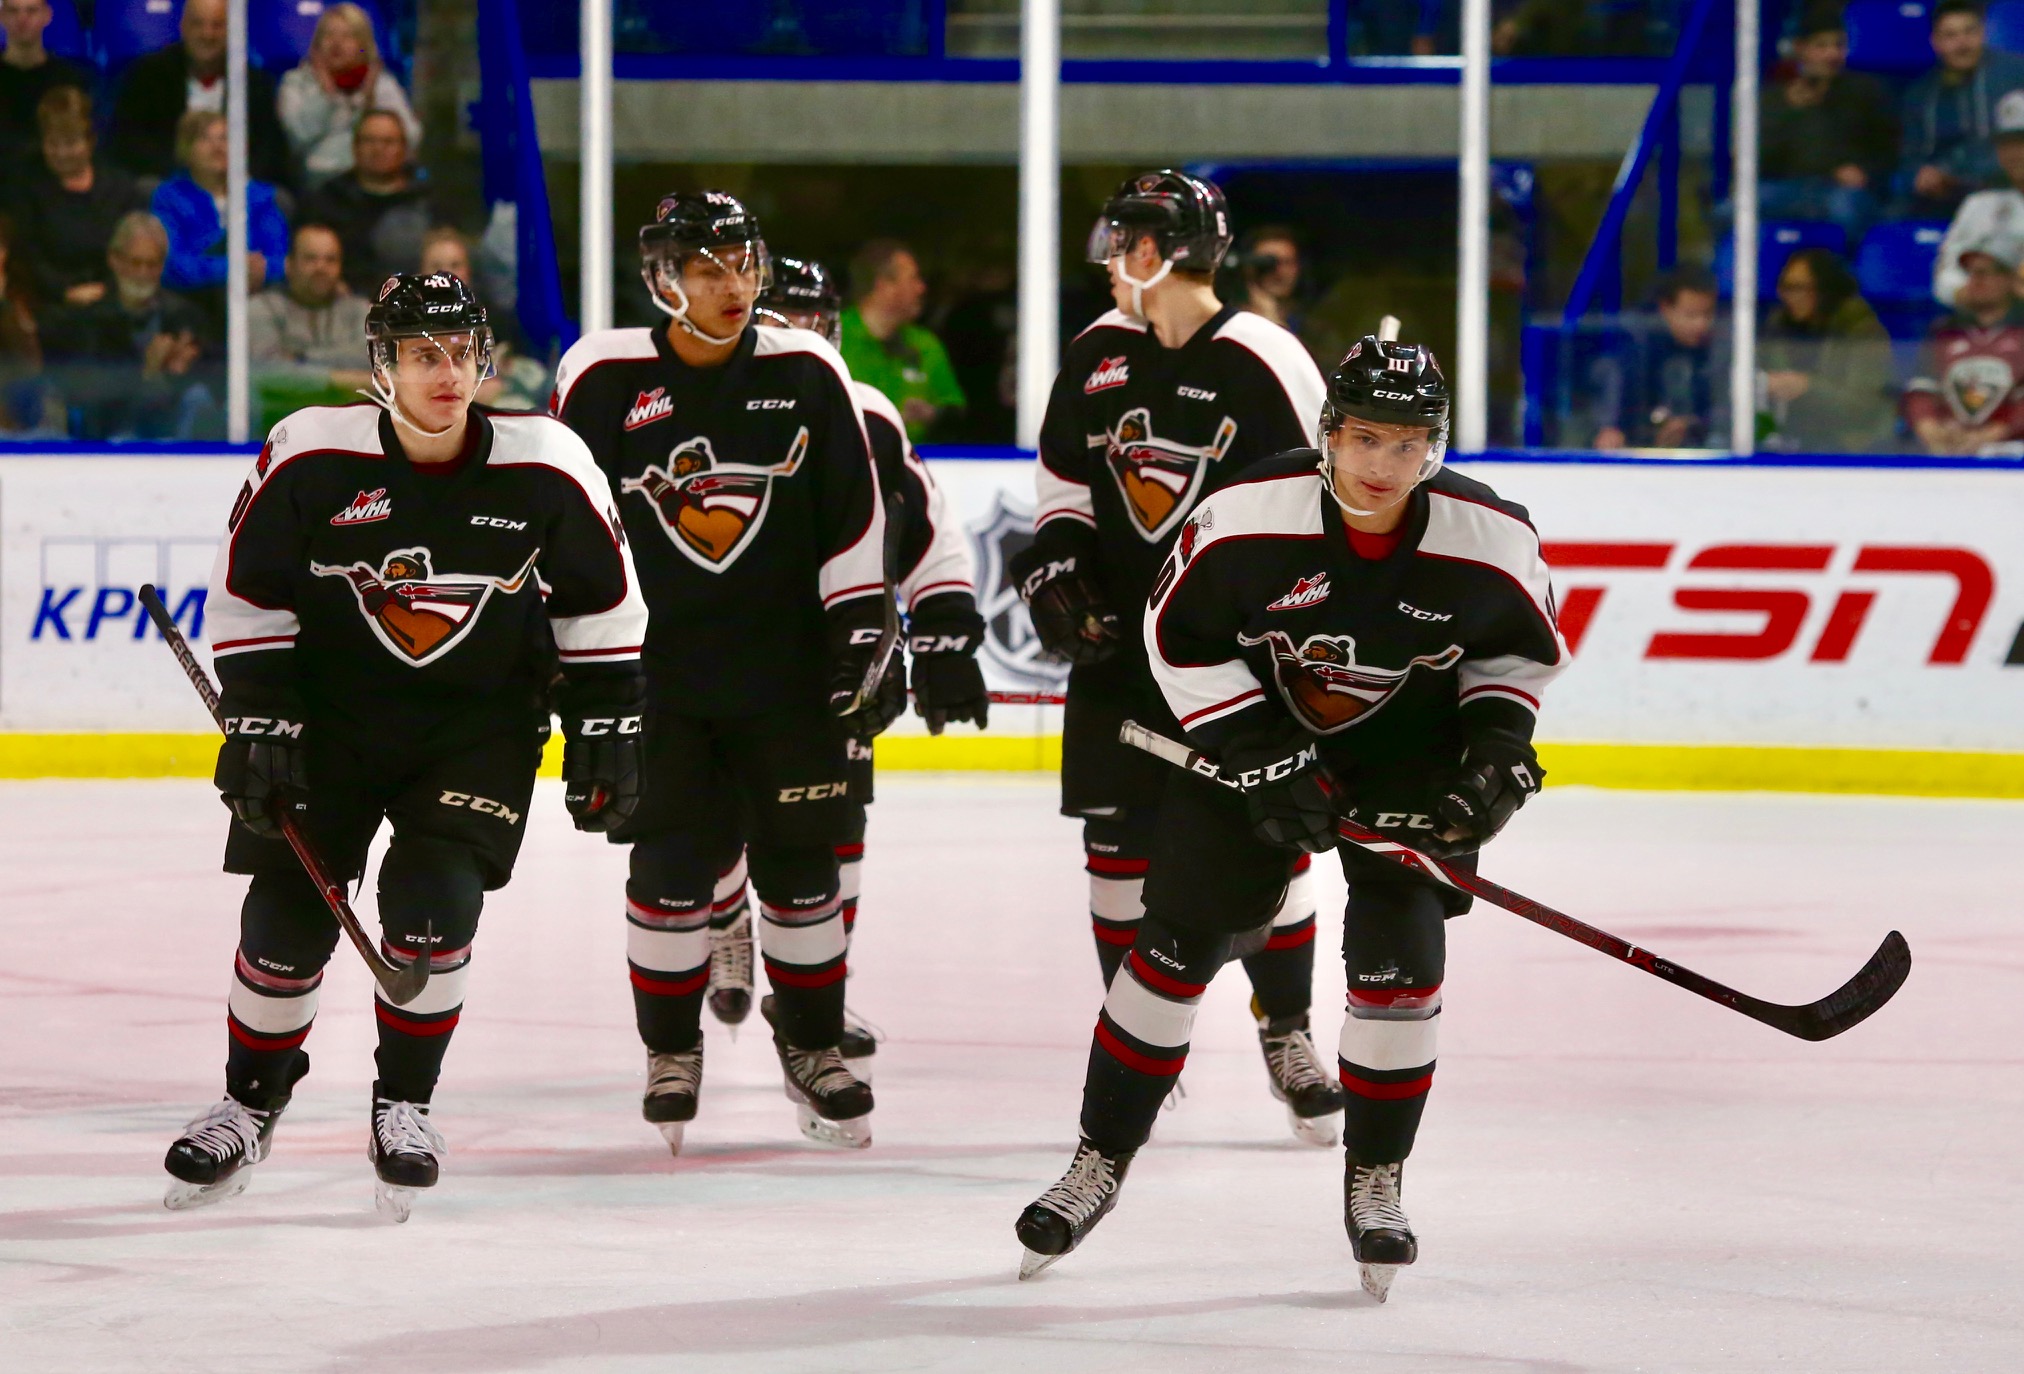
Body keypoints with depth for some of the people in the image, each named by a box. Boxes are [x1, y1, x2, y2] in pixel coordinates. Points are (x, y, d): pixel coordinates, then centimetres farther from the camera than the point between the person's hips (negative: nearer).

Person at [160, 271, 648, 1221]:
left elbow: (601, 600, 0)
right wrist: (258, 719, -10)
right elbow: (247, 594, -5)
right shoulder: (310, 459, -16)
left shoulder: (545, 468, -13)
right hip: (330, 708, 0)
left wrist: (606, 727, 0)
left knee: (434, 898, -17)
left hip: (480, 723, 0)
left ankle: (404, 1105, 4)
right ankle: (250, 1100, 21)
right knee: (289, 908, -2)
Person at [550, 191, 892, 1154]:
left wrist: (864, 630, 2)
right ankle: (670, 1052, 16)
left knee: (801, 856, 7)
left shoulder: (805, 375, -1)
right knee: (671, 864, -2)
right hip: (656, 669, -1)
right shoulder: (603, 379, -5)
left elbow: (853, 515, 4)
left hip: (787, 670, 1)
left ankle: (813, 1046, 22)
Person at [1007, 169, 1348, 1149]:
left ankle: (1287, 1035, 11)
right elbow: (1063, 482, 18)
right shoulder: (1097, 356, 7)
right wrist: (1052, 571, 2)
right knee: (1120, 844, 3)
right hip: (1119, 636, 5)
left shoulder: (1264, 364, -10)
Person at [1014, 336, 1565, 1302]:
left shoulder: (1490, 538, -21)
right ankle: (1101, 1161, 13)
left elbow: (1521, 643, 0)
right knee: (1179, 938, -1)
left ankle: (1375, 1180, 6)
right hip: (1256, 724, 0)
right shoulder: (1246, 517, -26)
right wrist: (1260, 757, -18)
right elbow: (1179, 634, -14)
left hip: (1410, 752, 0)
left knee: (1399, 954, -12)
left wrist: (1497, 740, -15)